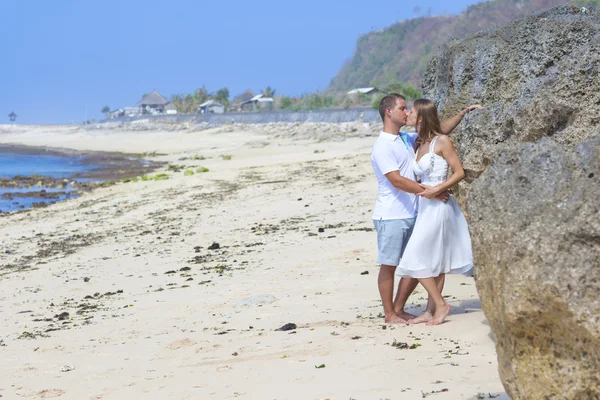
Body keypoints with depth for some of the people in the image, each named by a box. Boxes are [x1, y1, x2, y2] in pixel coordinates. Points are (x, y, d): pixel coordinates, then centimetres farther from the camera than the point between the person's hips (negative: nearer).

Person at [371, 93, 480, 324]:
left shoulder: (407, 139, 12)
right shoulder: (382, 147, -13)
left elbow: (440, 131, 21)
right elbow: (397, 181, -20)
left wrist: (464, 113, 13)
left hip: (411, 215, 8)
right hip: (390, 217, -8)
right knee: (389, 265, 1)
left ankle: (399, 308, 21)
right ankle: (389, 314, 10)